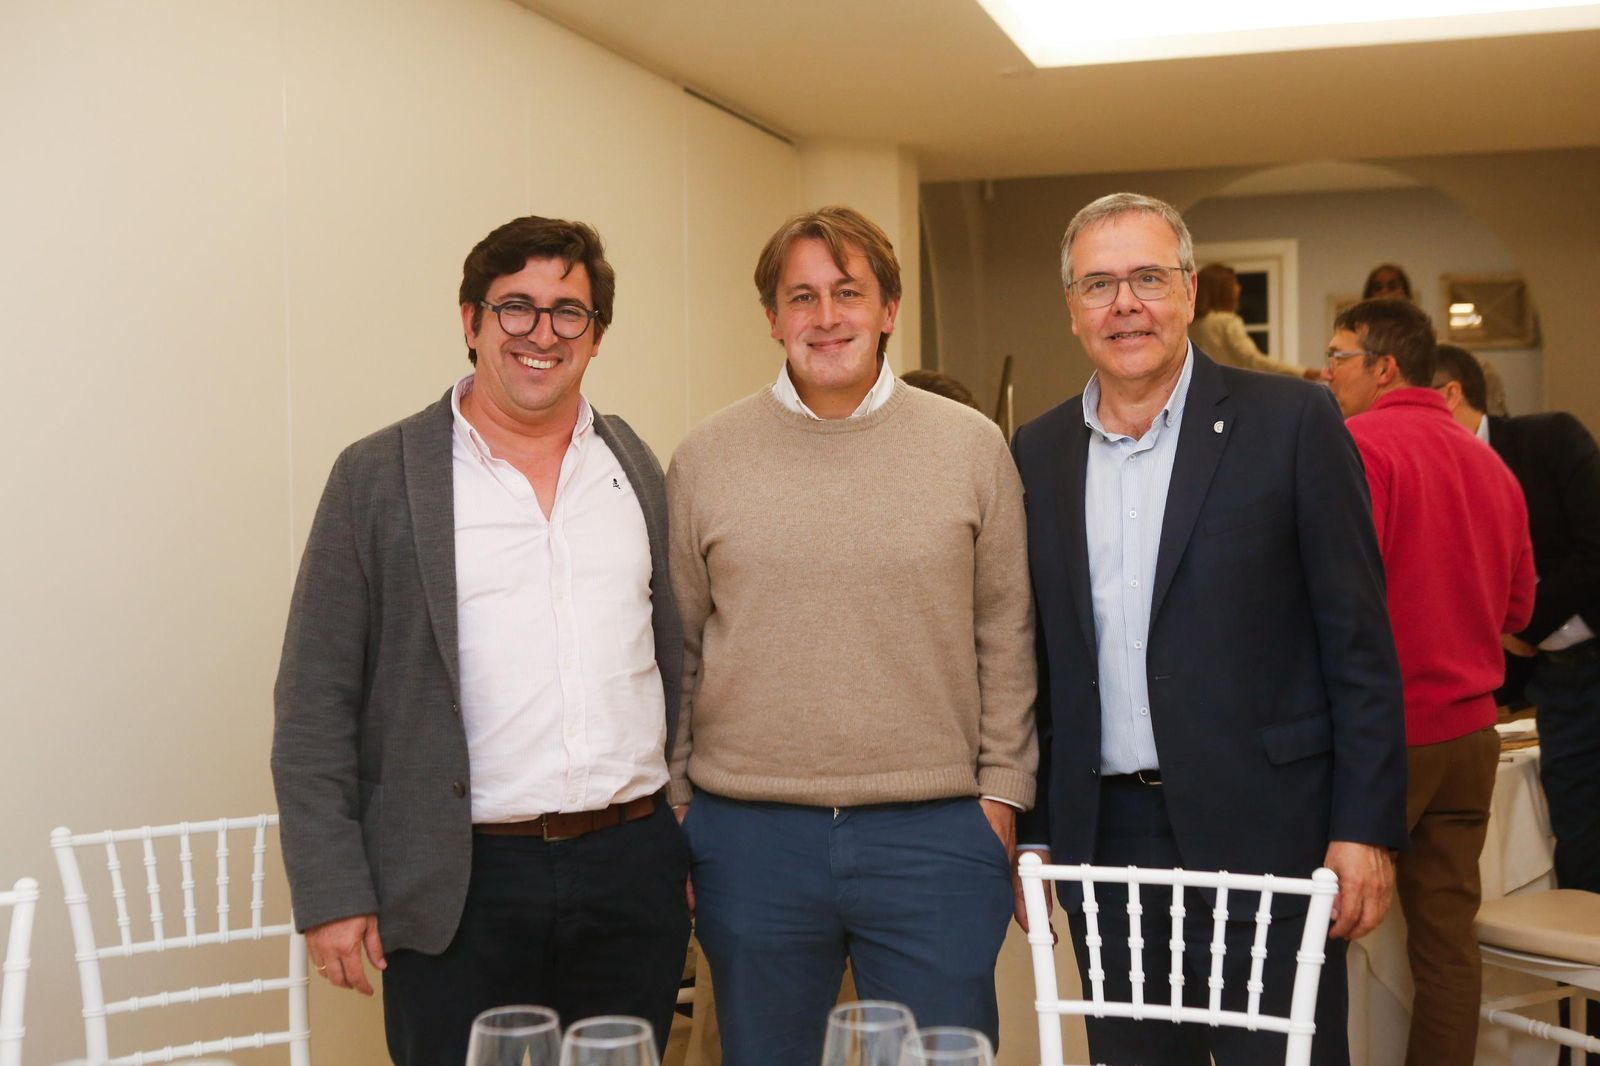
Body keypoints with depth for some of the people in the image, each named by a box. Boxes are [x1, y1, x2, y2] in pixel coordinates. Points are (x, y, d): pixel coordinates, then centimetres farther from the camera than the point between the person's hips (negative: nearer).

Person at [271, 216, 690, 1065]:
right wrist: (331, 892, -8)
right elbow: (315, 703, -3)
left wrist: (693, 826, 9)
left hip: (634, 871, 4)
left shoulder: (637, 469, 10)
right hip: (463, 886, -3)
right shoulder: (379, 477, -2)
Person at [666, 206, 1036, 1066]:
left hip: (935, 834, 0)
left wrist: (1002, 793, 0)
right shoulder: (704, 459, 4)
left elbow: (1006, 637, 5)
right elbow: (675, 651, 6)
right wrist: (669, 811, 4)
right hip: (750, 838, 1)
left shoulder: (972, 448, 3)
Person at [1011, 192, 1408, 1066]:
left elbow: (1358, 640, -5)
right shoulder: (1037, 455, 8)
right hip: (1106, 841, 4)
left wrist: (1366, 827, -9)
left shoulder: (1289, 422, -3)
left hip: (1262, 831, -3)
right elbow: (1036, 659, 12)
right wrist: (1032, 831, 9)